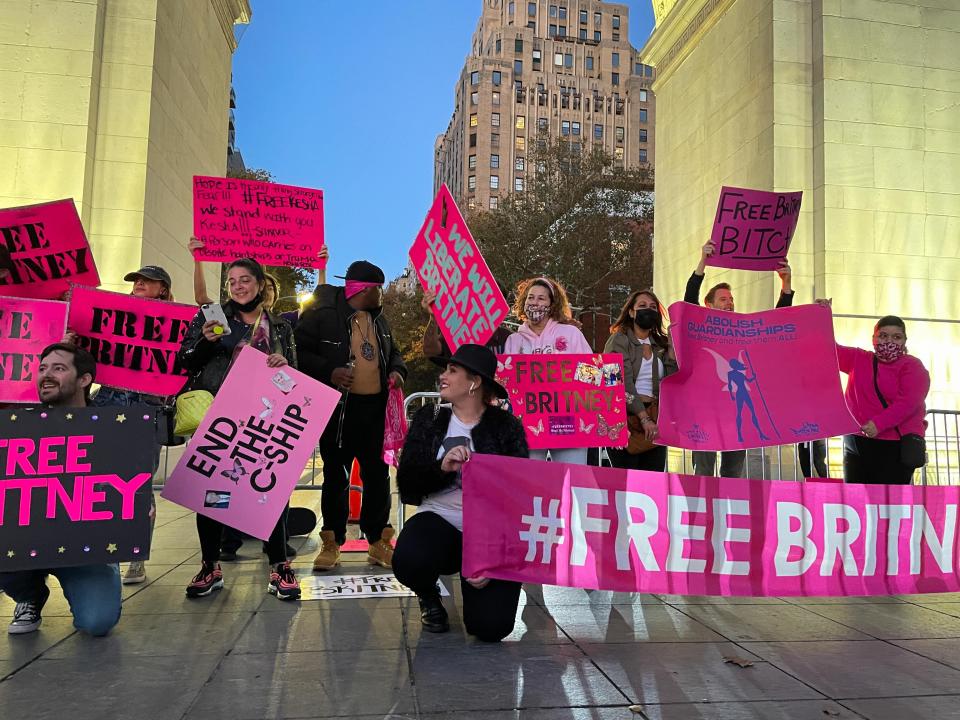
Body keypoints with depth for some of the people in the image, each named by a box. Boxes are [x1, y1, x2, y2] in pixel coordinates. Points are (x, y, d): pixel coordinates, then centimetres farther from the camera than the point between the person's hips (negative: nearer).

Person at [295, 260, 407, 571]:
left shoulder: (379, 319, 14)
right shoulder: (321, 313, -8)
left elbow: (392, 352, 25)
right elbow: (299, 352, -9)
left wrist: (397, 370, 4)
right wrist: (328, 372, -21)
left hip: (375, 407, 6)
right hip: (337, 406, -5)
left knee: (378, 475, 8)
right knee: (335, 476, 5)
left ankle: (378, 542, 19)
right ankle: (331, 542, 17)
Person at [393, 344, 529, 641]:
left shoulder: (506, 426, -2)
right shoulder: (429, 418, 5)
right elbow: (406, 483, 0)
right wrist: (440, 468, -21)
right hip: (438, 519, 2)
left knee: (491, 626, -15)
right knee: (408, 561, -32)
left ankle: (480, 579, 22)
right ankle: (429, 596, 7)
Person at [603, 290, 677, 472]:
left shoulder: (660, 344, 15)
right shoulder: (619, 340, 1)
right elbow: (624, 383, -10)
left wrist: (672, 347, 2)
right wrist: (644, 419, -19)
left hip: (654, 421, 5)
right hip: (626, 416, -4)